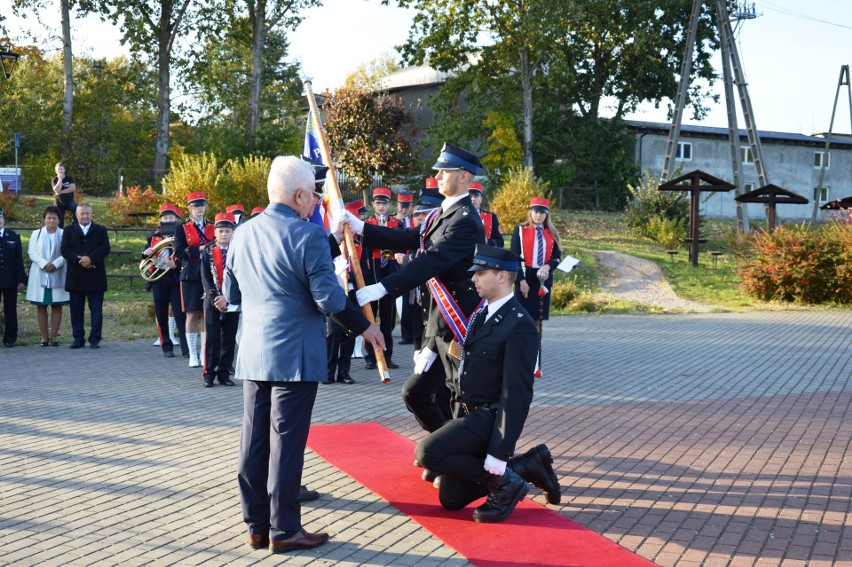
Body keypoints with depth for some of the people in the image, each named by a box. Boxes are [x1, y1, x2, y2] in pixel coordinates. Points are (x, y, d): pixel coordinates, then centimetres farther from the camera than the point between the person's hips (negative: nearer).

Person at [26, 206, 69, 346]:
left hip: (58, 275, -1)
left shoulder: (64, 234, 4)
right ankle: (44, 337, 7)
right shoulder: (36, 234, 9)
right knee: (41, 306, 2)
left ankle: (54, 336, 5)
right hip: (40, 275, 1)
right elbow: (32, 252, -1)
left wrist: (55, 264, -19)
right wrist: (44, 264, -17)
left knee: (57, 306, 1)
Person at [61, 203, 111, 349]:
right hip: (75, 277, 1)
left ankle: (95, 339, 3)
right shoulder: (69, 231, 10)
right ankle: (78, 339, 10)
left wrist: (91, 258, -20)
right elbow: (65, 249, -2)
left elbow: (105, 248, -4)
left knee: (96, 309, -1)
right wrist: (79, 259, -18)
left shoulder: (101, 230, 8)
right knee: (76, 309, 4)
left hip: (95, 277, -1)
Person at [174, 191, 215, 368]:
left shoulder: (212, 227, 12)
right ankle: (193, 355, 6)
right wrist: (199, 250, -16)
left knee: (207, 315, 3)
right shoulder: (182, 228, 3)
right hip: (190, 276, -2)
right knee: (192, 315, 0)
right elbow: (179, 251, -7)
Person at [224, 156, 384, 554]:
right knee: (286, 441, -1)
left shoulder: (242, 233, 8)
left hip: (253, 354, 7)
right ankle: (284, 530, 5)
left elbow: (231, 294, 16)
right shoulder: (308, 235, -14)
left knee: (255, 439, 10)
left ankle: (256, 525, 18)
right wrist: (364, 327, 0)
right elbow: (330, 300, -15)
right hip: (294, 355, -7)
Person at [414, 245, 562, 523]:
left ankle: (504, 483, -8)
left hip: (489, 419, -9)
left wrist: (498, 455, -26)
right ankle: (528, 465, 19)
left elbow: (517, 393, -23)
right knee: (450, 499, 10)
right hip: (468, 414, 9)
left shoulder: (519, 325, -19)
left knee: (427, 451, -26)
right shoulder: (482, 313, 9)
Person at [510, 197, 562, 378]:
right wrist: (521, 280, -12)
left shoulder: (552, 234, 9)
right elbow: (514, 258, -4)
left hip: (543, 281, 3)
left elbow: (557, 257, 8)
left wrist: (547, 267, -14)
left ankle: (535, 364, 8)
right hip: (525, 279, -3)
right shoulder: (520, 230, 0)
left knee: (538, 322, 6)